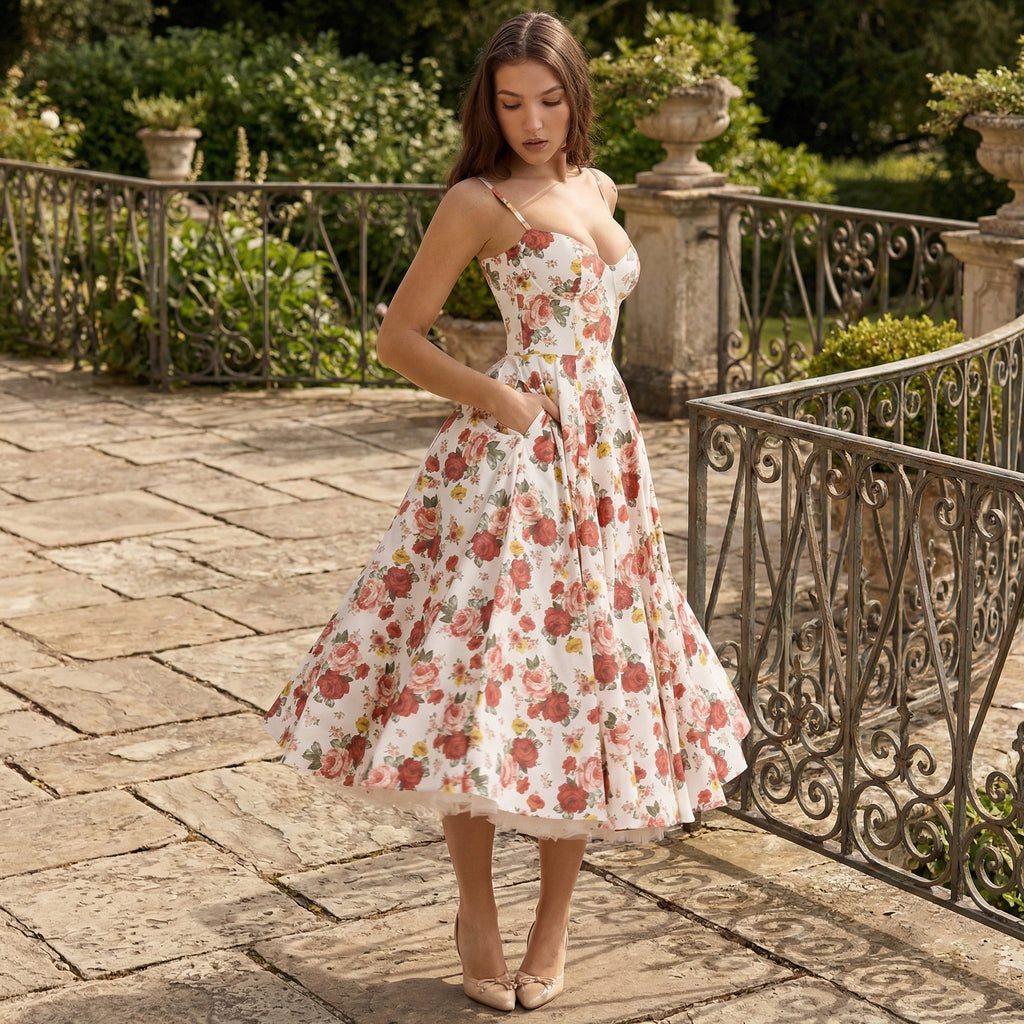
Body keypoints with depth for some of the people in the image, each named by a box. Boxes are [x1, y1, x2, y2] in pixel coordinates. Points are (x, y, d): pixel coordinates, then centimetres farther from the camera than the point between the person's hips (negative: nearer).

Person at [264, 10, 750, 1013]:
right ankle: (476, 910, 12)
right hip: (514, 449, -6)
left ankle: (552, 923, 18)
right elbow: (398, 337, -4)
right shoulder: (478, 201, -5)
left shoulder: (596, 189, 14)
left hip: (605, 447, 6)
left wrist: (586, 414, 15)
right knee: (487, 673, -7)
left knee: (594, 678, 6)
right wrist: (494, 397, -15)